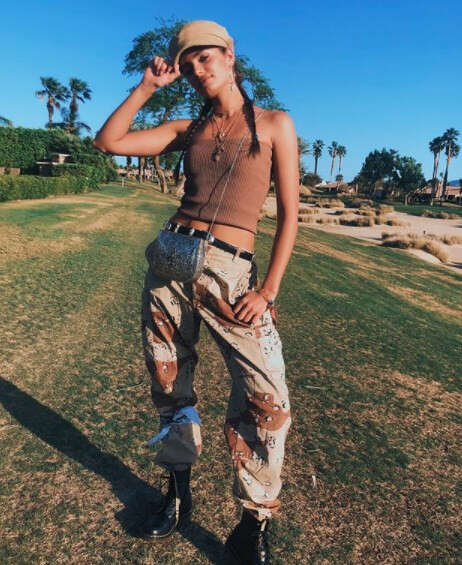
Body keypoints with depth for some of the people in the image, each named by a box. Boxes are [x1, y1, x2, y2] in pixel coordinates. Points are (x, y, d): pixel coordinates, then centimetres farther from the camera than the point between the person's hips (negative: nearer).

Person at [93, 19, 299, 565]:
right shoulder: (188, 130, 15)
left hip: (230, 273, -3)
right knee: (169, 384, 12)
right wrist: (147, 86, 8)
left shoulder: (275, 124, 6)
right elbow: (108, 141, 9)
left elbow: (289, 214, 1)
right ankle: (178, 492, 34)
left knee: (266, 399, -14)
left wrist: (268, 290, -8)